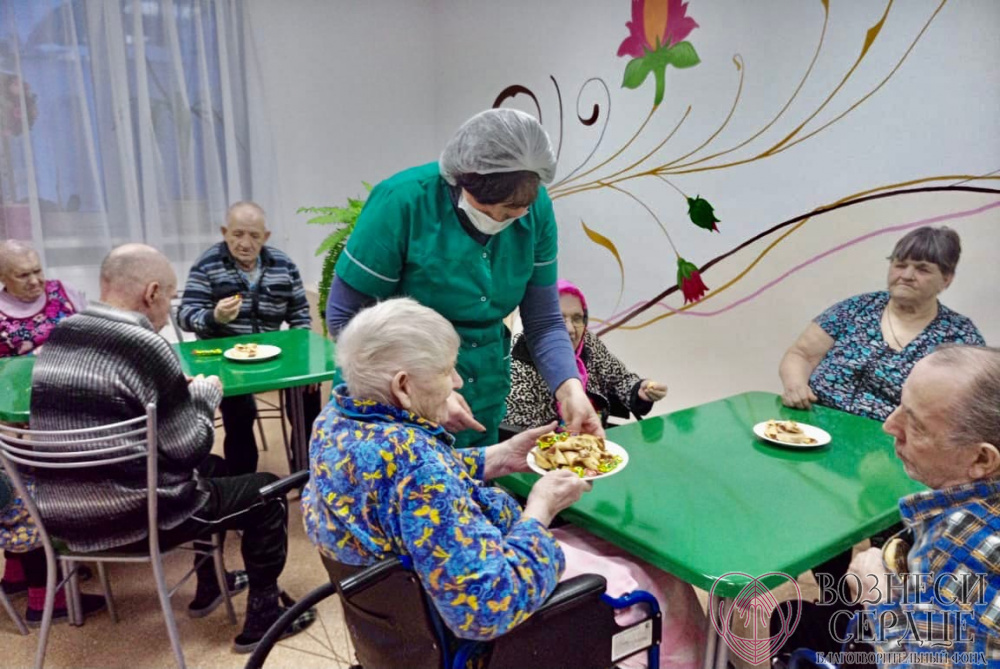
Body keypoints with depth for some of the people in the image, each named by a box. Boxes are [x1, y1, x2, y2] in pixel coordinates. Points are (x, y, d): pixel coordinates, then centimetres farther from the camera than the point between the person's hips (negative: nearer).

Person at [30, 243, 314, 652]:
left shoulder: (58, 338, 3)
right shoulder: (143, 346, -22)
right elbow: (191, 447, -16)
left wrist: (184, 392, 10)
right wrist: (206, 393, 2)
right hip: (134, 518, -8)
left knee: (212, 469, 30)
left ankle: (208, 587, 43)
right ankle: (262, 618, 21)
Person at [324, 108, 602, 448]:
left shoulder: (536, 210, -10)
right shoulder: (403, 201, -22)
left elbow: (543, 321, -3)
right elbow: (343, 316, -16)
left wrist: (569, 388, -20)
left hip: (483, 405, 4)